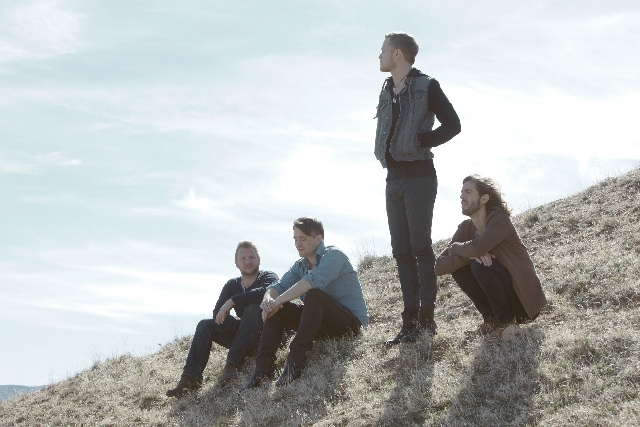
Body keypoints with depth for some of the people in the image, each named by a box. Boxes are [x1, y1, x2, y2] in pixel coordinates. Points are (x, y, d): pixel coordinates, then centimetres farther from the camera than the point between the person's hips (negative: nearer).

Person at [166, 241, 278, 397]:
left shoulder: (268, 277, -6)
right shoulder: (232, 285, 10)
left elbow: (266, 291, -32)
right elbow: (217, 314, -3)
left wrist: (232, 301, -28)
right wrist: (243, 329, -20)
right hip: (247, 341, 6)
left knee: (253, 308, -31)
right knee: (205, 325, -5)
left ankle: (232, 365, -30)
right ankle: (190, 378, -18)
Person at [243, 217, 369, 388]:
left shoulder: (333, 255, -12)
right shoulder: (300, 266, 12)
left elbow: (313, 280, -30)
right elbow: (278, 287, 2)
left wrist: (278, 301, -30)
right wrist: (268, 299, -23)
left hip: (352, 321, -8)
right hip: (324, 326, 8)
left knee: (313, 294, -33)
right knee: (275, 308, -4)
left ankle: (296, 360, -34)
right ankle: (264, 364, -16)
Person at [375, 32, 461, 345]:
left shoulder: (426, 86, -4)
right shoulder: (387, 91, 16)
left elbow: (452, 124, -8)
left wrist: (419, 141, -12)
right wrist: (383, 152, 8)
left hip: (418, 175, -7)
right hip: (393, 178, 7)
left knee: (420, 246, -9)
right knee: (401, 251, 4)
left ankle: (426, 318, -6)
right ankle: (410, 322, 6)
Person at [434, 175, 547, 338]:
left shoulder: (500, 219, -19)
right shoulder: (465, 228, 0)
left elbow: (477, 248, -39)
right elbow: (439, 267, -9)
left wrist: (454, 247, -17)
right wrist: (469, 255, -27)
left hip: (525, 299, -6)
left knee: (480, 266, -27)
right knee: (457, 266, -10)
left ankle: (507, 321, -8)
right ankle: (491, 318, 4)